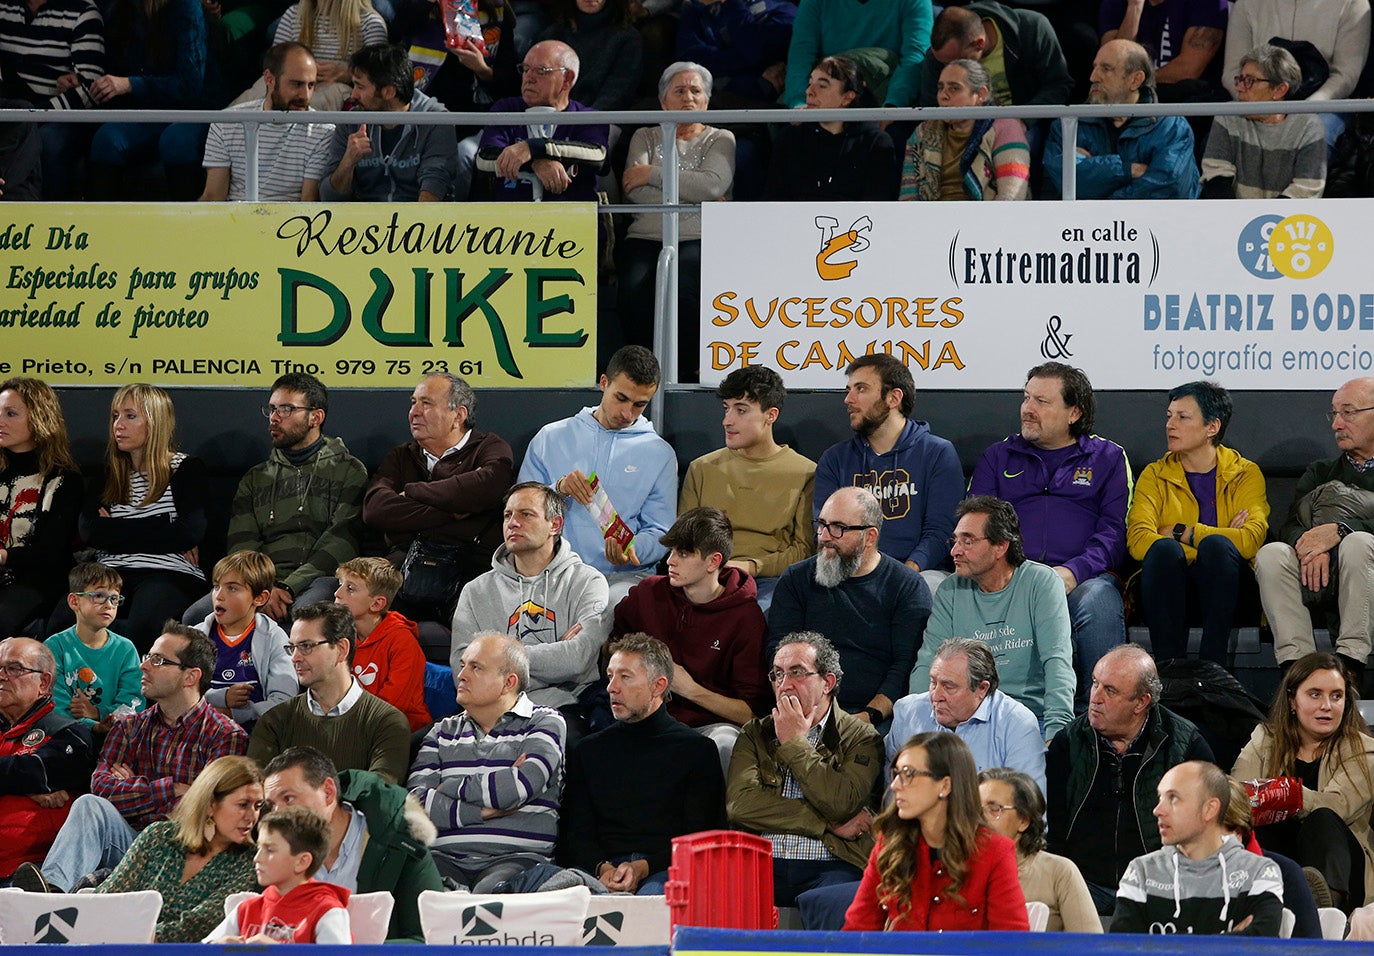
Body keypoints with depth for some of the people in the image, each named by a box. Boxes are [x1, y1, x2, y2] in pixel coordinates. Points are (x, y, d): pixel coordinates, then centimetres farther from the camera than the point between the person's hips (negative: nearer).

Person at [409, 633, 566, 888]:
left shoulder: (545, 722, 9)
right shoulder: (443, 732, 22)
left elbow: (516, 790, -10)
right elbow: (415, 802, 5)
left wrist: (449, 788, 3)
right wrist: (486, 811, -6)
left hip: (515, 857, -3)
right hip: (446, 858, 3)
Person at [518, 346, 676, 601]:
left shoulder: (660, 454, 13)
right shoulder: (551, 438, 15)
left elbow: (659, 532, 9)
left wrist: (631, 551, -14)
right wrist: (558, 489, -10)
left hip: (623, 577, -1)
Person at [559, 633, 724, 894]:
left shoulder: (697, 750, 11)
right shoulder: (588, 750, 22)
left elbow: (699, 838, 1)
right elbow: (574, 836, 13)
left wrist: (642, 868, -15)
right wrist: (602, 868, -10)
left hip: (662, 872, -3)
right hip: (600, 868, 3)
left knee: (652, 896, -40)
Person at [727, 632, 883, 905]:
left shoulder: (860, 737, 12)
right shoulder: (754, 734, 20)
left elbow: (842, 805, -7)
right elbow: (739, 804, 1)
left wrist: (795, 744, 3)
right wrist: (827, 824, -3)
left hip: (830, 865, -2)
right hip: (763, 863, 2)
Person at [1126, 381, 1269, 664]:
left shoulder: (1245, 474, 9)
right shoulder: (1155, 476, 12)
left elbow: (1251, 540, -10)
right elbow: (1138, 541, -7)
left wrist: (1181, 533, -6)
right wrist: (1214, 540, -12)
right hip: (1172, 588, 1)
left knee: (1216, 545, -32)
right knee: (1164, 549, -32)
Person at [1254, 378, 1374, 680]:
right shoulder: (1321, 472, 26)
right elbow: (1290, 527, 8)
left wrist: (1339, 530, -23)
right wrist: (1309, 546, -16)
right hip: (1319, 584, 4)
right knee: (1271, 553, -23)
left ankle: (1350, 663, -35)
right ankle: (1296, 663, -34)